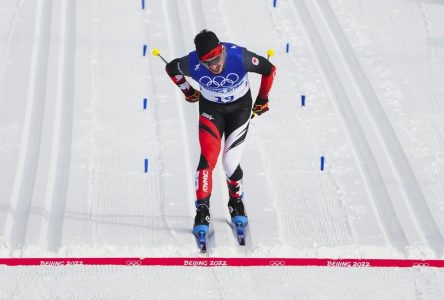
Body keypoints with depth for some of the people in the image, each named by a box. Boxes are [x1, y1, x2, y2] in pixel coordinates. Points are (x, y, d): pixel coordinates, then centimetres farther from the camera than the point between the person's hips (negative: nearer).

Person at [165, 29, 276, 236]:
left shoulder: (240, 57, -32)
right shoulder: (192, 64, -28)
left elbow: (269, 69, -12)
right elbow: (171, 68, -3)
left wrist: (262, 100, 0)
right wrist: (188, 92, 9)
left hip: (240, 107, -1)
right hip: (211, 108, 1)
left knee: (230, 163, -5)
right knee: (208, 157, -17)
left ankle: (236, 202, 23)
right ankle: (202, 210, -9)